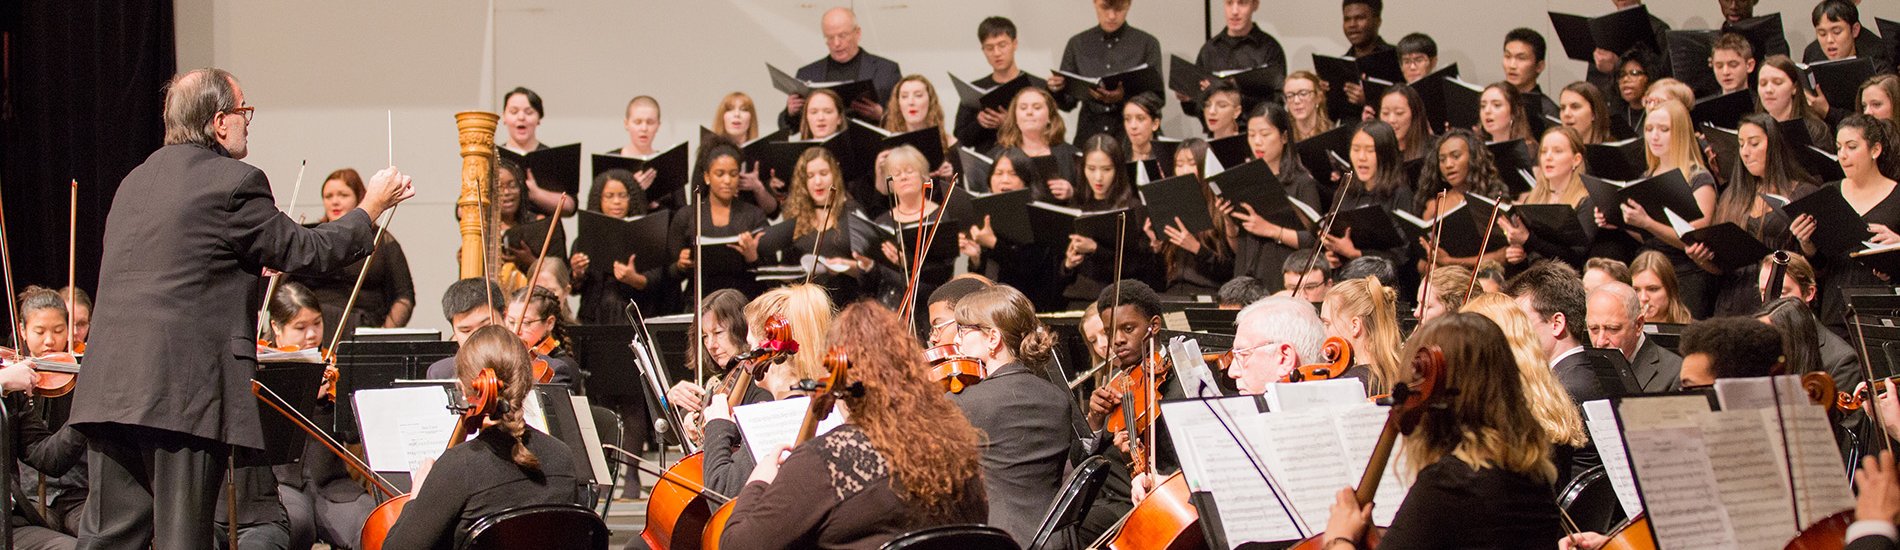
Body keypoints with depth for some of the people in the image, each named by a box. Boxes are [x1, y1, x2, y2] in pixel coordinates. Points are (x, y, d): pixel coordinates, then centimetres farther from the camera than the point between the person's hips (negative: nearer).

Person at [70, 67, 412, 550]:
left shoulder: (136, 181, 18)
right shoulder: (235, 181, -6)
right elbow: (307, 252, 0)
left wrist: (249, 269, 39)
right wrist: (372, 207, 13)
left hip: (108, 384, 7)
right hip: (181, 387, -7)